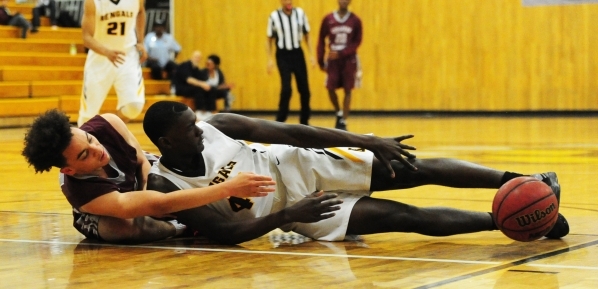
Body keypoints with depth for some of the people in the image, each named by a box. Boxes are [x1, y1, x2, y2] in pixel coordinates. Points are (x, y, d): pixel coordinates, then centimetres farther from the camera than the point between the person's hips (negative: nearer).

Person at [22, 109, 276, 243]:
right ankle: (187, 226, -14)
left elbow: (142, 160, -11)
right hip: (104, 210, -5)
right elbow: (161, 204, -52)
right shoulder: (82, 193, -47)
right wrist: (229, 188, -57)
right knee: (124, 228, -39)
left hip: (141, 176, 5)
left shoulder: (107, 124, -35)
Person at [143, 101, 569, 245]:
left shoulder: (215, 126, -11)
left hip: (298, 167, 3)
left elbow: (287, 132, -11)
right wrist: (287, 216, -25)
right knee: (404, 217, -14)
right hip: (284, 210, -3)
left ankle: (519, 184, -4)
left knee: (414, 170, -10)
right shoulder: (163, 186, -19)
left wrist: (368, 140, -12)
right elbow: (228, 232, -19)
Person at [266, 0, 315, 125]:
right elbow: (269, 40, 2)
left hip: (297, 54, 3)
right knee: (286, 88, -13)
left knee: (304, 89, 5)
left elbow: (306, 35, 8)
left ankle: (304, 121, 19)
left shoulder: (300, 13, -1)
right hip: (283, 55, -3)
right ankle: (280, 121, -1)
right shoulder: (274, 16, -7)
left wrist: (311, 55, 1)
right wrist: (270, 59, -6)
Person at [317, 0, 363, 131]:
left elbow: (357, 42, -4)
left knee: (347, 90, -1)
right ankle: (338, 113, 21)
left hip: (349, 60, -1)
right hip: (333, 59, 1)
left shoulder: (355, 21, -3)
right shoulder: (328, 20, 0)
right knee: (330, 88, -5)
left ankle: (343, 122, 4)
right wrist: (321, 61, 1)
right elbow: (321, 40, 5)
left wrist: (341, 53, -15)